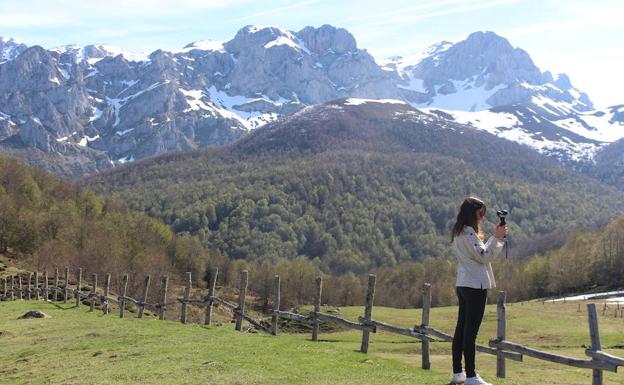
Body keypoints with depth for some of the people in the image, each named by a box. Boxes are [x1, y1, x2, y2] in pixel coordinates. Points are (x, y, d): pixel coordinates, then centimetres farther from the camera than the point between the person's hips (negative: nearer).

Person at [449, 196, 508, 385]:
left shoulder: (458, 232, 16)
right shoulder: (468, 232, -15)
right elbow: (483, 256, -16)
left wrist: (495, 237, 13)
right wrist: (497, 237, -9)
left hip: (462, 284, 10)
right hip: (475, 285, -10)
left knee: (461, 329, 12)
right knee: (471, 331, -8)